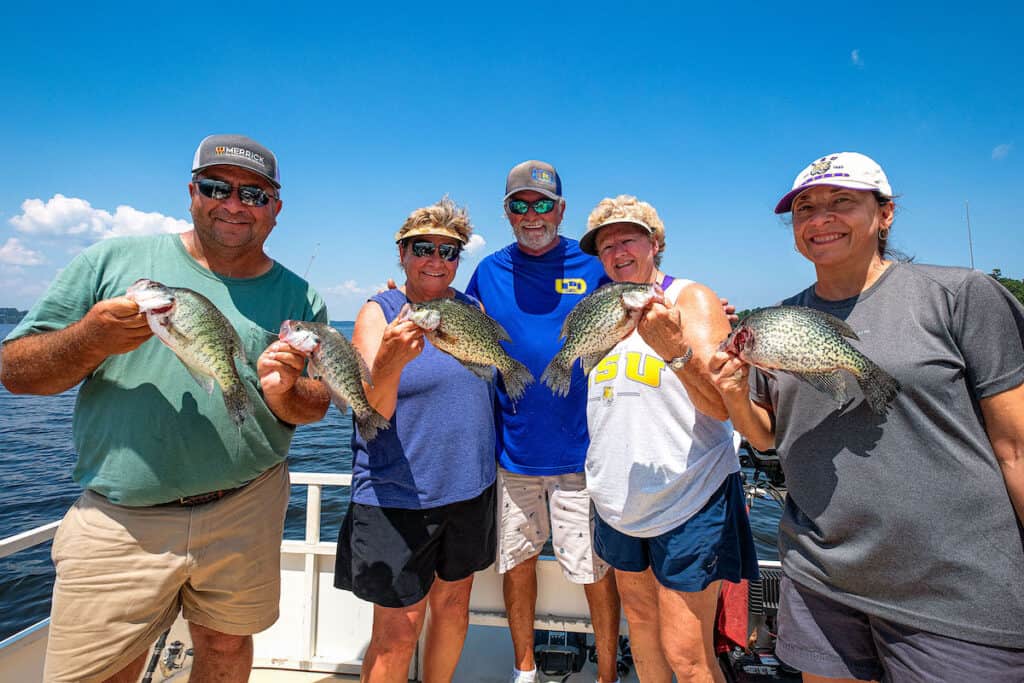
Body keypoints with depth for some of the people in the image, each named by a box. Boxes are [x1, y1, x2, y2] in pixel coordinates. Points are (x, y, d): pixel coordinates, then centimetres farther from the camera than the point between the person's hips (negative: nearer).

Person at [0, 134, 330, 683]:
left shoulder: (297, 298, 1)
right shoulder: (112, 260, -1)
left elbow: (317, 406, 4)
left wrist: (283, 395, -19)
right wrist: (90, 340, -20)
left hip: (245, 512, 2)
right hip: (117, 521, -1)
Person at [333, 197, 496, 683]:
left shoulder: (473, 309, 4)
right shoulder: (378, 312, -9)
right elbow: (373, 410, -20)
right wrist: (391, 360, -40)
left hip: (470, 490, 5)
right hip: (398, 497, -4)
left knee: (453, 608, 20)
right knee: (398, 631, 4)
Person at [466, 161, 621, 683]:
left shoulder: (593, 266, -2)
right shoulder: (488, 272, 5)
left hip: (580, 446, -2)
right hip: (512, 445, 3)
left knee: (595, 568, 8)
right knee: (517, 559, 17)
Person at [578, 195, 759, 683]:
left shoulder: (691, 299, -9)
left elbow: (722, 406, -21)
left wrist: (677, 350, -33)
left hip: (687, 503, -6)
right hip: (620, 505, 6)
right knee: (640, 624, 20)